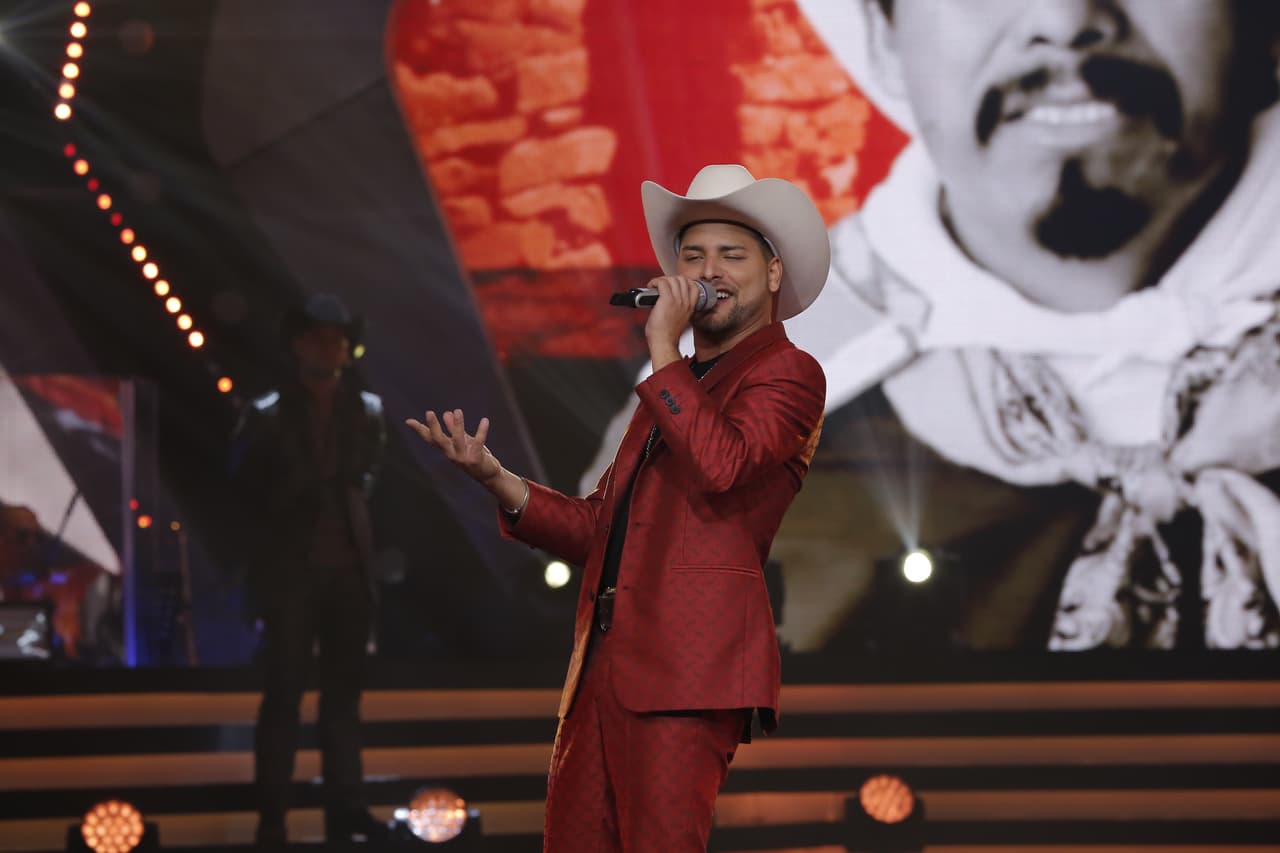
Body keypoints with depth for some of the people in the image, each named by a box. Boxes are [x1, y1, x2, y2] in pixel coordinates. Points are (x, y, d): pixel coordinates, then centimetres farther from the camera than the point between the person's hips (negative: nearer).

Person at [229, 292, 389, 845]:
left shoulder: (367, 411, 2)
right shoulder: (268, 415, -7)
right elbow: (245, 486, 5)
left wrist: (350, 513, 8)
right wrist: (282, 525, 4)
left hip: (349, 569, 4)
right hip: (289, 570, -4)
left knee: (344, 692, 7)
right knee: (285, 691, -4)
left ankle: (346, 814, 10)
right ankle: (271, 819, -1)